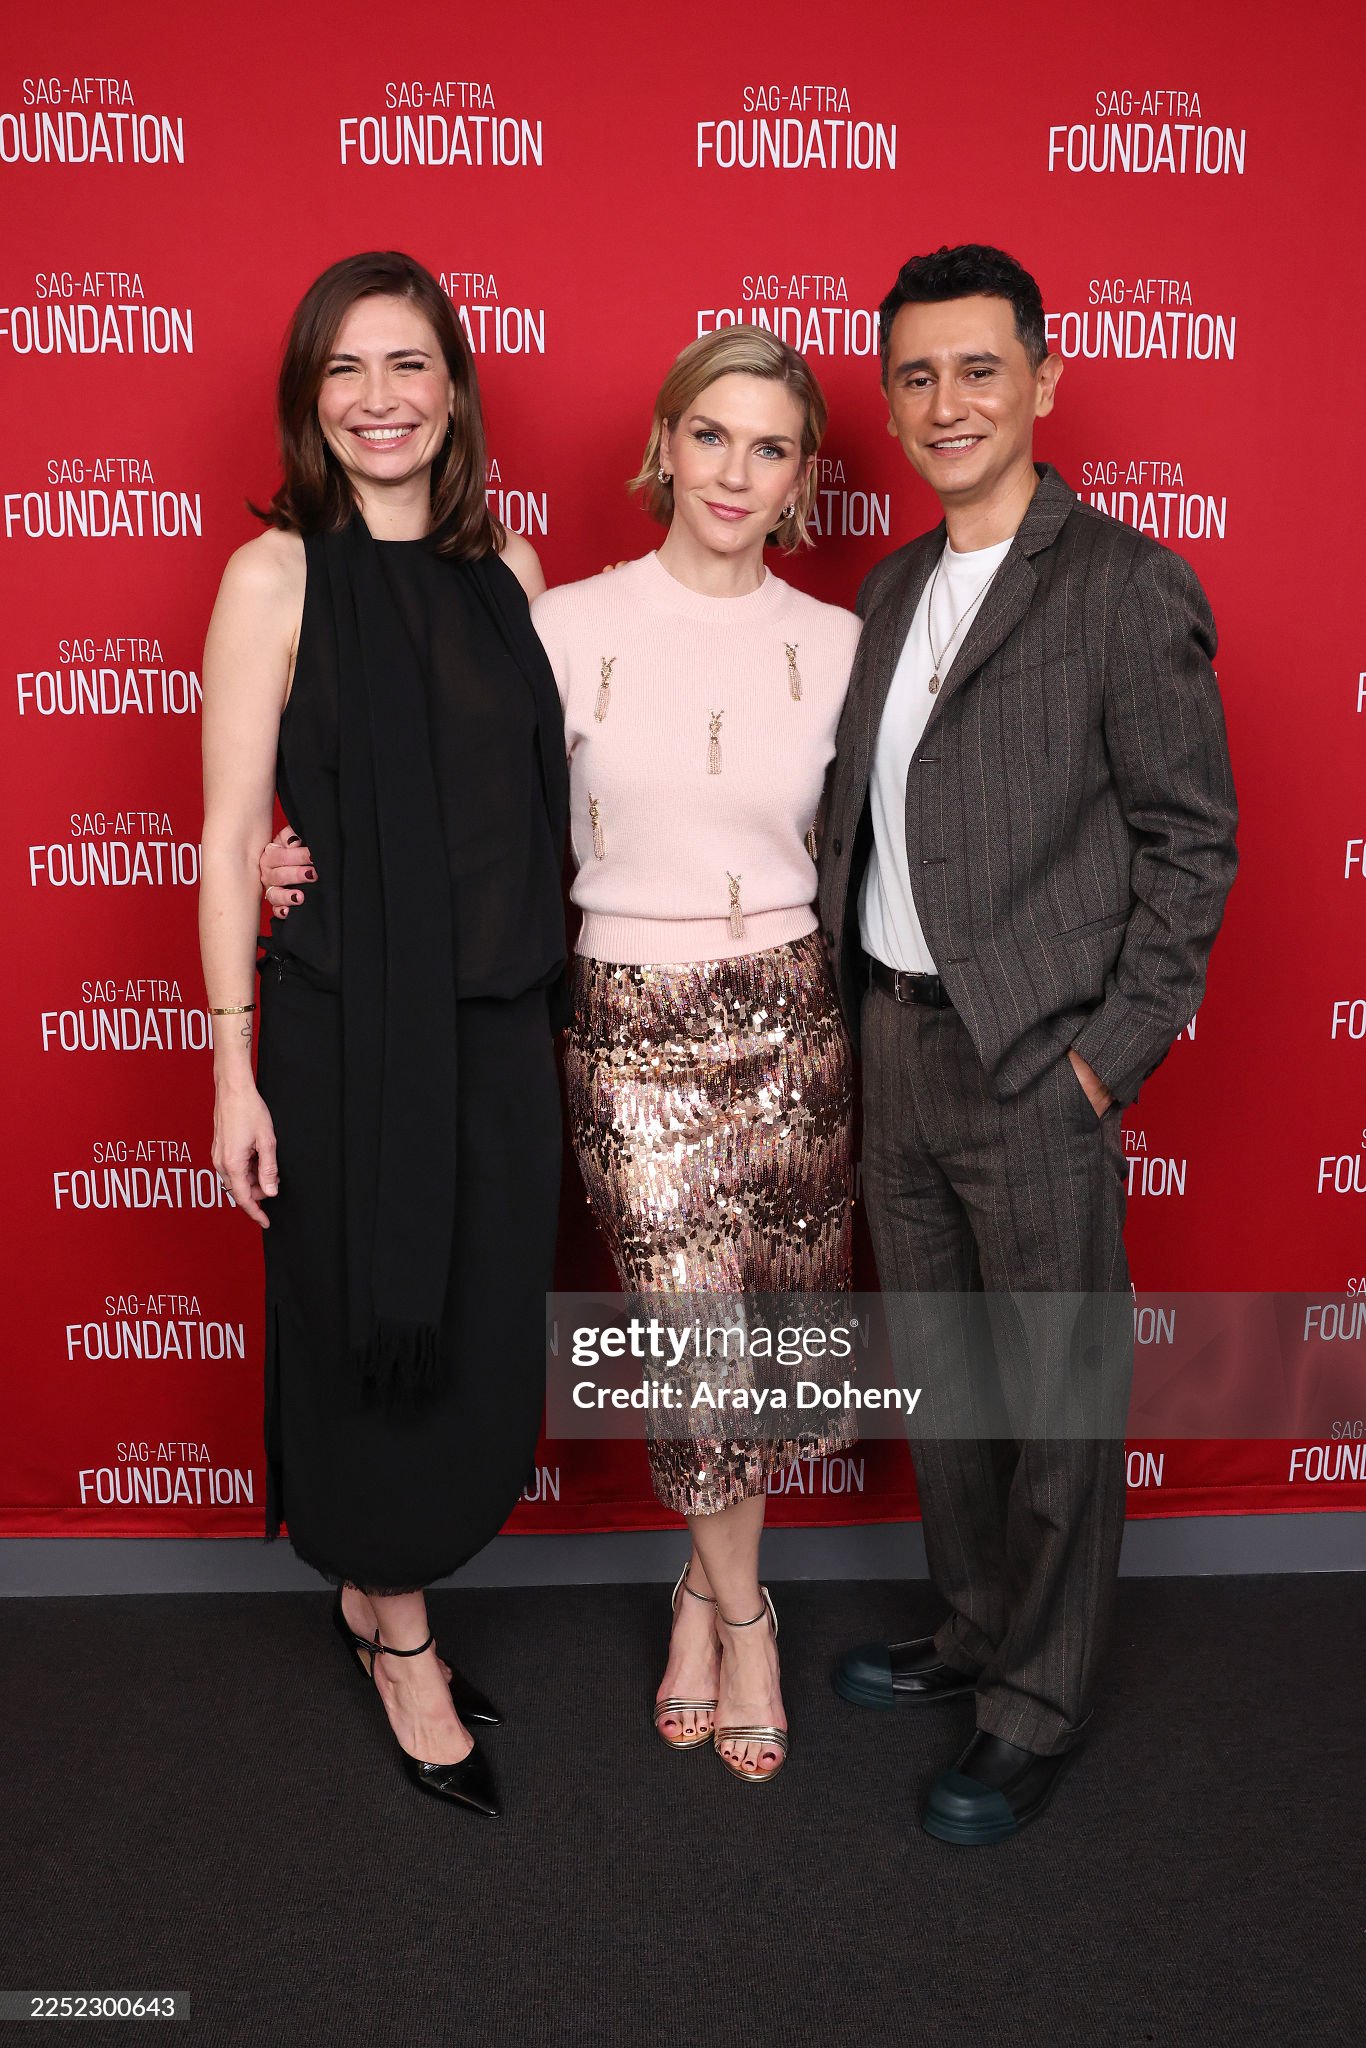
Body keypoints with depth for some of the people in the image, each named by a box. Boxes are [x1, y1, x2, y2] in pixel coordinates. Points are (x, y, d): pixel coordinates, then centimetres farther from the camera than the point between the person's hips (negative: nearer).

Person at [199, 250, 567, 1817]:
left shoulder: (505, 566, 7)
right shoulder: (277, 573, -6)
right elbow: (231, 834, -8)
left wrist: (559, 999, 9)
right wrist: (235, 1069, -11)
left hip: (501, 1020, 5)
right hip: (346, 1021, -5)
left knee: (479, 1328, 14)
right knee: (370, 1331, 9)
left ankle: (379, 1590, 38)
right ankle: (400, 1641, 32)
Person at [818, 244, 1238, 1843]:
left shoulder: (1125, 587, -9)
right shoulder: (892, 591, 12)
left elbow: (1191, 838, -10)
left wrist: (1112, 1052, -13)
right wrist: (855, 1003, 6)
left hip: (1035, 1064, -7)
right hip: (897, 1044, 7)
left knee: (1053, 1396, 6)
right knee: (936, 1373, 19)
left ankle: (1038, 1710, 24)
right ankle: (972, 1632, 39)